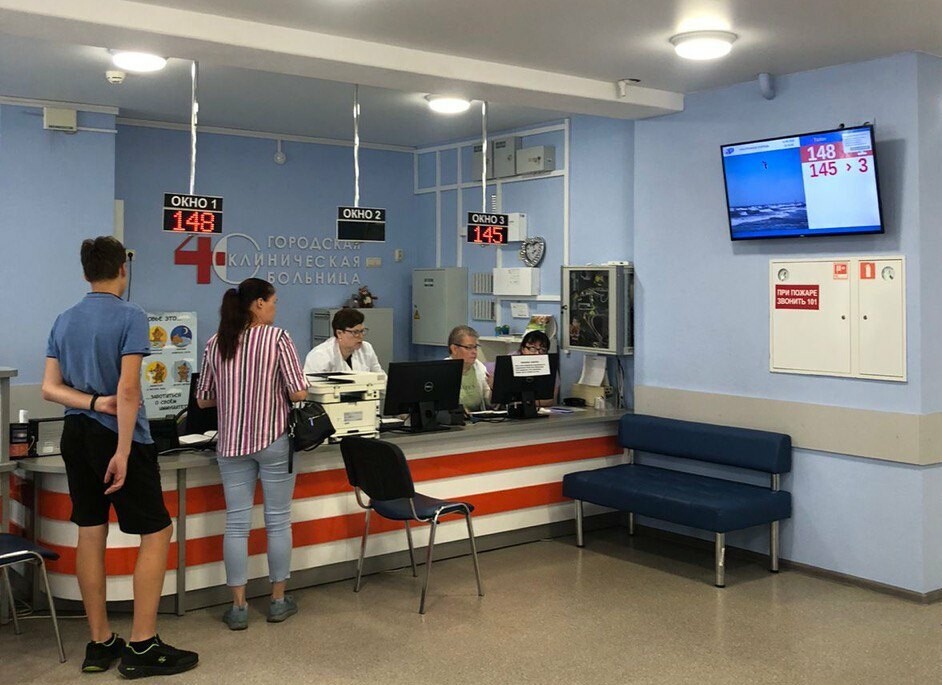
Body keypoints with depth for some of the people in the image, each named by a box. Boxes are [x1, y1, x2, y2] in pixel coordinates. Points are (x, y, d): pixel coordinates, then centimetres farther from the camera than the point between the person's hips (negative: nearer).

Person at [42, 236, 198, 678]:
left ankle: (99, 644, 19)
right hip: (117, 435, -7)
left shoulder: (64, 321, 10)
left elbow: (49, 388, 5)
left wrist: (93, 403, -9)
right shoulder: (130, 316, -11)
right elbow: (128, 389, -19)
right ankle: (142, 647, 1)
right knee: (156, 533, 2)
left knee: (90, 535, 11)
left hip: (76, 435, 7)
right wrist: (123, 452, -19)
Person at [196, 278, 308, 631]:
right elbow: (299, 393, -13)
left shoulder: (215, 343, 4)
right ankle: (279, 601, 18)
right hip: (273, 441, -3)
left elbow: (203, 399, 9)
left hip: (231, 443, 4)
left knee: (236, 523, 6)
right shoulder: (277, 338, -9)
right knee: (278, 520, 8)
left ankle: (238, 607, 9)